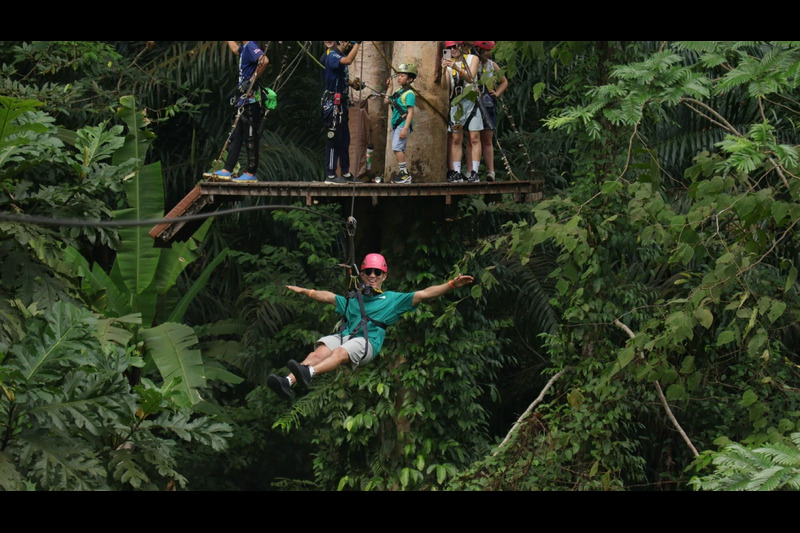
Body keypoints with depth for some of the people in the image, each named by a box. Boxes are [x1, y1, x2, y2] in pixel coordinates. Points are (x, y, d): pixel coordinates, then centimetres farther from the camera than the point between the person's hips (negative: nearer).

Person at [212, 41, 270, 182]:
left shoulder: (251, 46, -13)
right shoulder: (244, 48, 16)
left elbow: (264, 60, -31)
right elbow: (235, 48, 41)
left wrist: (253, 80, -23)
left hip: (251, 100, -10)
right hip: (244, 100, 10)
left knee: (250, 138, -5)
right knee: (236, 136, 11)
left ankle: (251, 174, -1)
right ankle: (226, 170, 14)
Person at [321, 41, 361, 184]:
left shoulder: (339, 56, 14)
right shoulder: (332, 56, -14)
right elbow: (348, 60, -34)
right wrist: (357, 43, -25)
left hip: (341, 104, 10)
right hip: (332, 104, -10)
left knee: (344, 140, 14)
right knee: (334, 140, -7)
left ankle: (345, 173, 22)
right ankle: (330, 175, -4)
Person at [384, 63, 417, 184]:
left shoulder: (409, 93, -11)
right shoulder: (399, 92, 16)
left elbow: (410, 112, -17)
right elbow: (386, 101, 24)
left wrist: (405, 128, -24)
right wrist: (389, 88, 21)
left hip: (403, 124, -10)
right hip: (396, 125, 10)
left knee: (397, 147, -19)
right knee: (400, 150, 11)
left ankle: (404, 173, -18)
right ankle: (405, 174, 16)